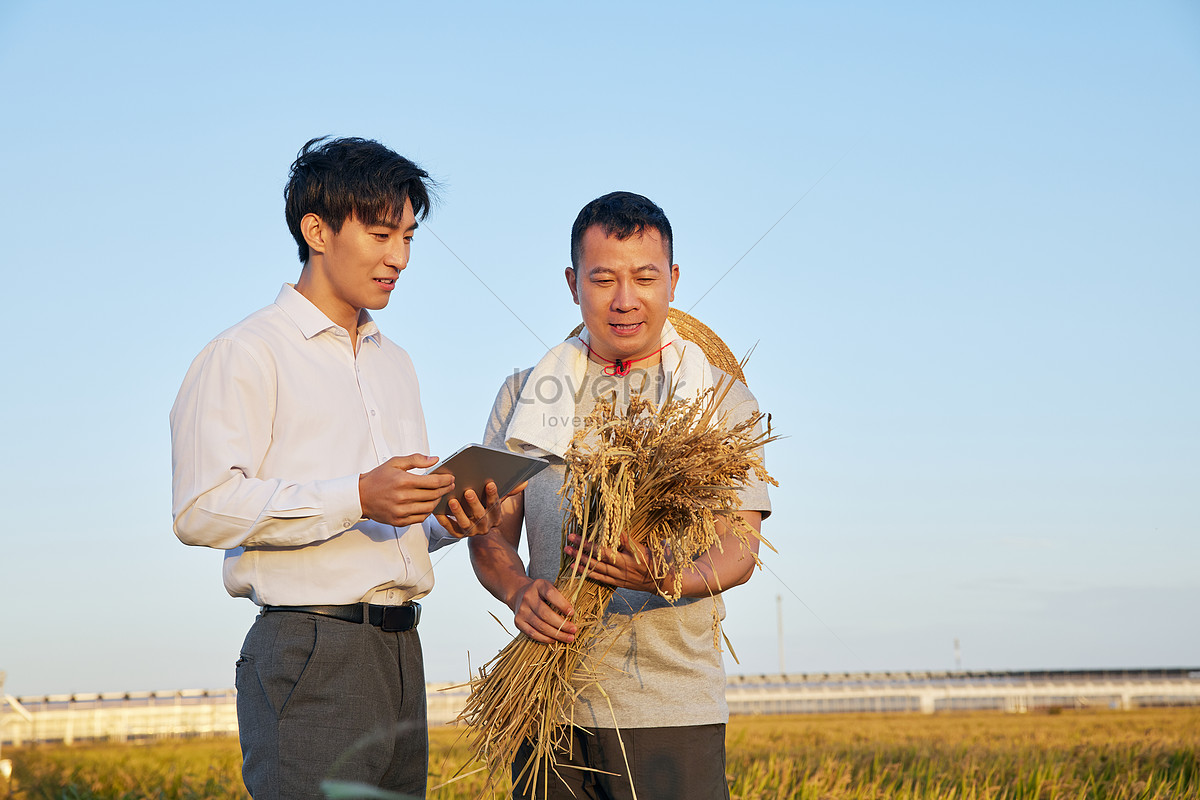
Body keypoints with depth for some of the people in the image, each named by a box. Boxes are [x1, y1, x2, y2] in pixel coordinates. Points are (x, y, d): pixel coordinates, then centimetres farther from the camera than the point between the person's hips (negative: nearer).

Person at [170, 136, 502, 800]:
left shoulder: (395, 364, 23)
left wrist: (447, 523, 5)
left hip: (400, 647, 8)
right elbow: (203, 509, -16)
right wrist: (357, 499, -21)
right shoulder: (246, 354, -4)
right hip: (309, 650, -7)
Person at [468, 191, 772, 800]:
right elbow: (489, 534, 9)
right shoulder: (524, 395, 13)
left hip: (671, 707, -2)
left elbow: (738, 552, -1)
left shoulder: (724, 401, 7)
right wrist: (520, 591, -14)